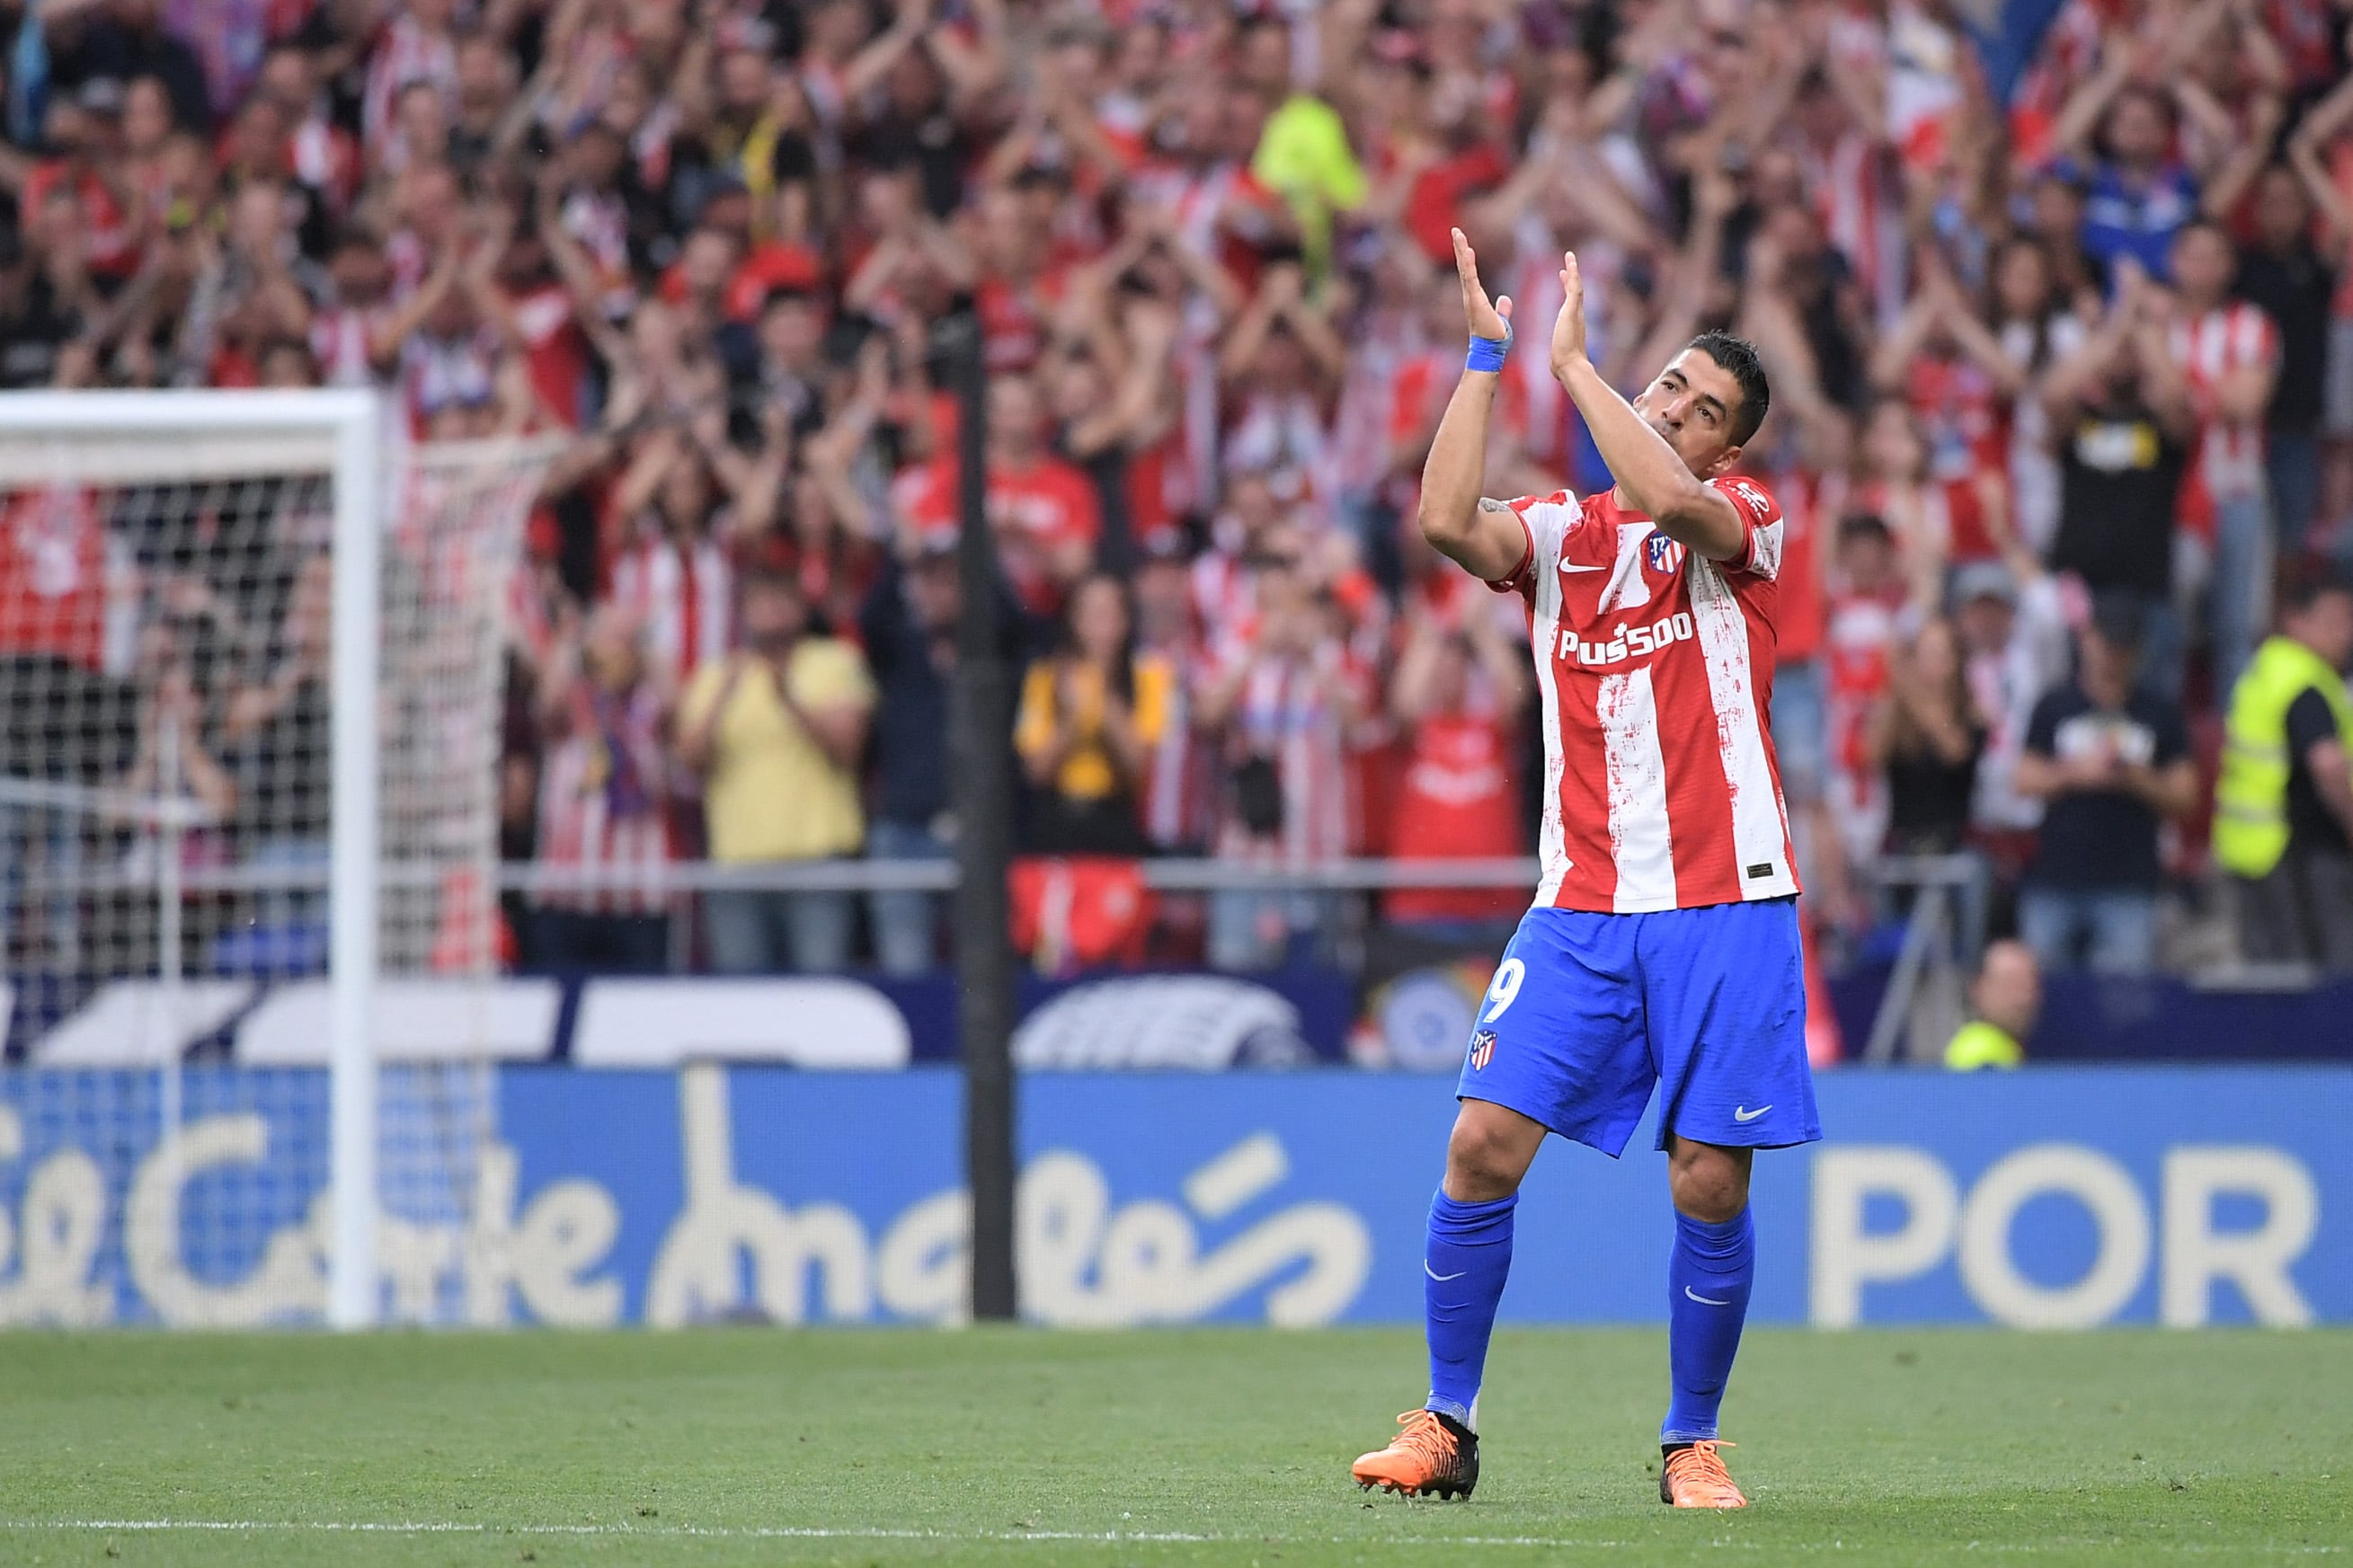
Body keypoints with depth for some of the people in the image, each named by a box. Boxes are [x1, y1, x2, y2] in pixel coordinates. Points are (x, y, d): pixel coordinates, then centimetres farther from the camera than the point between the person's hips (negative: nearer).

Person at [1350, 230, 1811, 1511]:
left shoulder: (1743, 520, 3)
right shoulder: (1559, 531, 11)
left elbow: (1671, 499, -20)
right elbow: (1447, 521, -10)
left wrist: (1571, 360, -13)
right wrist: (1485, 357, -8)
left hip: (1722, 909, -2)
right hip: (1581, 908, 2)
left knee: (1710, 1186, -5)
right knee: (1484, 1145, -8)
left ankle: (1691, 1442, 12)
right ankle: (1446, 1428, 5)